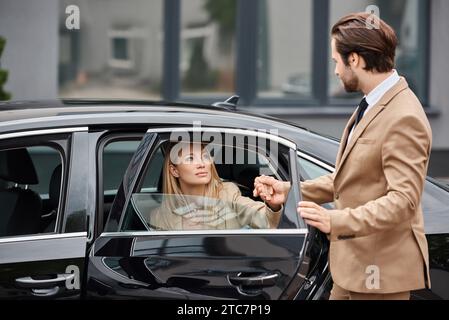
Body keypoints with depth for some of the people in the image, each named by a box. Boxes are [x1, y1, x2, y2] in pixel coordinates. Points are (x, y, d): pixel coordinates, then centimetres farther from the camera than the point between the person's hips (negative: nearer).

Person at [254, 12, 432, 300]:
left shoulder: (404, 118, -21)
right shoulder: (371, 106, 12)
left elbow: (403, 199, -26)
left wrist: (336, 221, -34)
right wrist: (290, 191, 9)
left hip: (379, 270, -10)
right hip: (353, 264, 10)